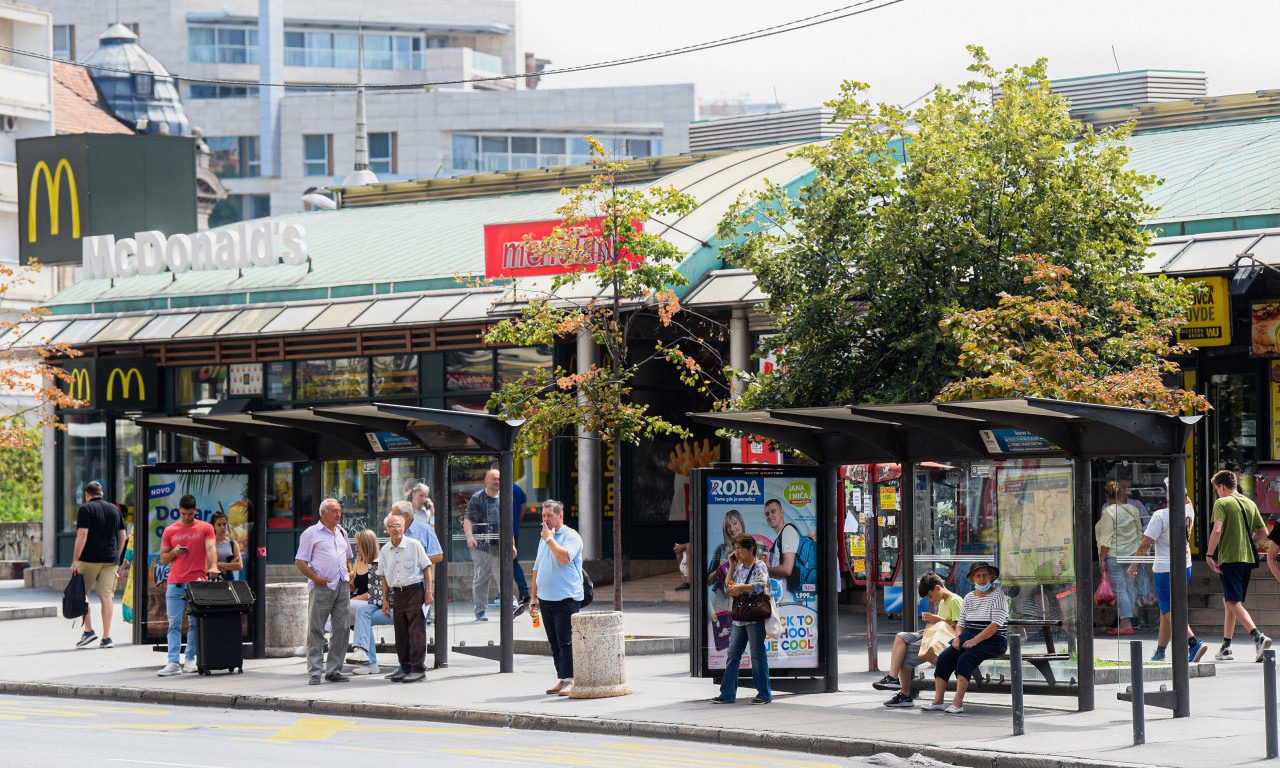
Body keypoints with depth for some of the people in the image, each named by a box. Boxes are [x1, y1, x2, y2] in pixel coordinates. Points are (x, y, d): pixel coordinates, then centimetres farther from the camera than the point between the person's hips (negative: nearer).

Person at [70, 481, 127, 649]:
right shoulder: (114, 509, 13)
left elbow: (82, 535, -13)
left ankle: (88, 630, 1)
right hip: (110, 559, 4)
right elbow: (123, 536, 14)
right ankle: (106, 637, -2)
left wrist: (75, 560, -11)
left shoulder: (85, 509, -4)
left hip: (90, 558, -4)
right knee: (107, 596, 2)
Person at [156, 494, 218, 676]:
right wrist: (174, 552, -7)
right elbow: (163, 559, 14)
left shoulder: (205, 528, 8)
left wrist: (213, 566, -25)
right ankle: (173, 663, -6)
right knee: (174, 624, -4)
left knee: (195, 624, 0)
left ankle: (190, 660, 7)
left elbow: (210, 548, -6)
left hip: (197, 582, -1)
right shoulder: (170, 531, 12)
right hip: (175, 583, 1)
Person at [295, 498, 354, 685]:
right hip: (322, 587, -6)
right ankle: (315, 672, -3)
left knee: (341, 628, 4)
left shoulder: (342, 533, 19)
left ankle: (334, 670, 12)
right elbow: (300, 561, -4)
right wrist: (316, 578, -14)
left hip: (342, 586, 6)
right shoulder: (311, 533, 0)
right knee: (316, 630, -5)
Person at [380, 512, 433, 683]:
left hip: (415, 591, -5)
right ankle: (406, 668, 16)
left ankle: (418, 669, -4)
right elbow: (384, 576, 17)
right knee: (400, 633, 7)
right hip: (397, 594, 5)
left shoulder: (414, 545, -4)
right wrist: (385, 600, 13)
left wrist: (428, 593, -7)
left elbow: (426, 568, -1)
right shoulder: (385, 550, 10)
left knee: (416, 632, -7)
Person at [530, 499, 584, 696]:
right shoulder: (544, 539, 19)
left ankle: (569, 680, -5)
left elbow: (565, 557, -24)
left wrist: (550, 538, -13)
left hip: (566, 599, -7)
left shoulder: (571, 536, -5)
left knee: (565, 640, -9)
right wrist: (534, 596, 19)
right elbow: (537, 568, 23)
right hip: (545, 599, 7)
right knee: (554, 642, 8)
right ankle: (561, 679, 13)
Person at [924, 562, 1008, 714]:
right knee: (944, 657, -18)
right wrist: (958, 637, -5)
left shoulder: (997, 596, -5)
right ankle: (938, 701, -22)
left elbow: (996, 625, -15)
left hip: (993, 641, -6)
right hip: (970, 639, 6)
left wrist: (975, 640, -23)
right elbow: (962, 623, 18)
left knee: (965, 658, -33)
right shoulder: (969, 598, 16)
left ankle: (958, 702, -38)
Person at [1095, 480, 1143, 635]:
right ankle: (1128, 621, 16)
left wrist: (1102, 559, -11)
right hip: (1131, 554, 7)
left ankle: (1125, 625, -5)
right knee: (1129, 589, 11)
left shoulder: (1109, 512, -14)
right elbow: (1139, 533, 14)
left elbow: (1106, 539, -16)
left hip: (1114, 556, -7)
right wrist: (1137, 552, 24)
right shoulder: (1131, 509, 6)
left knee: (1119, 591, -4)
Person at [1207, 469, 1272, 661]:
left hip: (1229, 558, -7)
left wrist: (1209, 554, -10)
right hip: (1248, 558, 7)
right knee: (1229, 601, 17)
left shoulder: (1222, 503, -6)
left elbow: (1217, 530, -18)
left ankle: (1258, 637, -30)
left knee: (1233, 602, -10)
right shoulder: (1250, 503, 14)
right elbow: (1263, 532, 15)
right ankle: (1226, 647, 21)